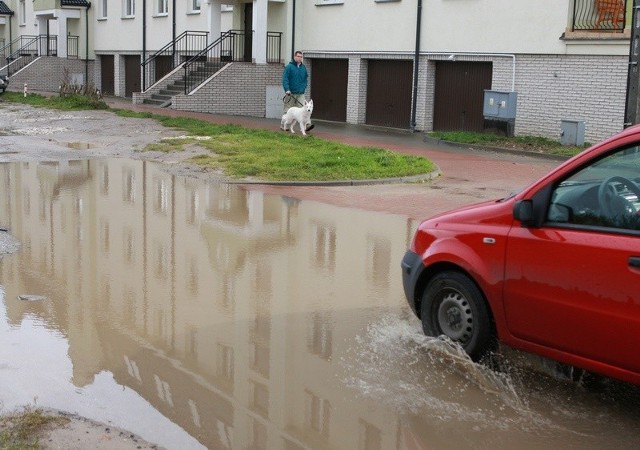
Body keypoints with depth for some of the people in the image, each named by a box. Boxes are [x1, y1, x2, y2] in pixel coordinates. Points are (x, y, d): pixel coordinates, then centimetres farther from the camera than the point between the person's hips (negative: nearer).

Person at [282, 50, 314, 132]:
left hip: (300, 94, 4)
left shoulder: (303, 67, 12)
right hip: (290, 93, -4)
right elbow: (285, 79, -11)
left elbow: (305, 78, 22)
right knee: (287, 110, 5)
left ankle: (306, 125, -18)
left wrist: (304, 87, 10)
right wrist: (287, 89, -21)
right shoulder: (289, 67, -5)